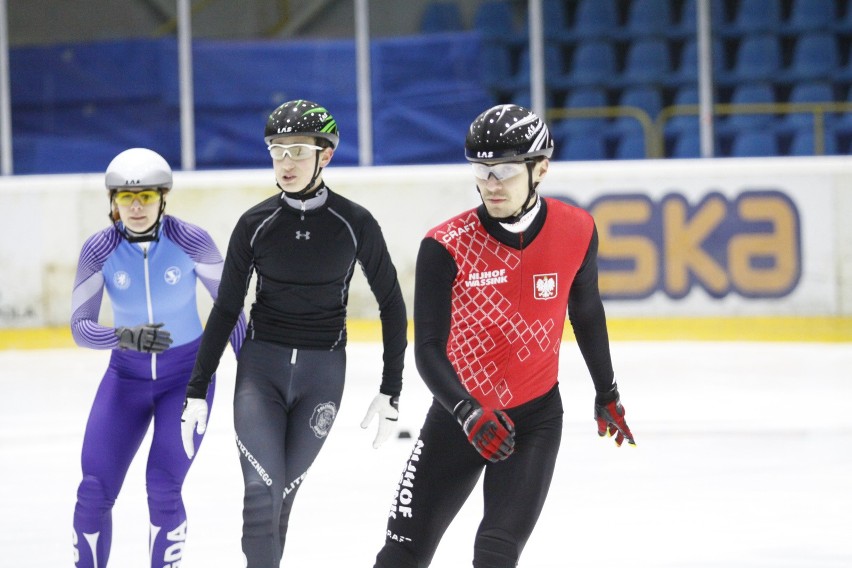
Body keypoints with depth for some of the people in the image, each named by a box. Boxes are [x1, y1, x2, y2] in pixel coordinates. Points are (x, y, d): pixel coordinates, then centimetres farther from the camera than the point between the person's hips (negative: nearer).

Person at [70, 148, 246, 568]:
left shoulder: (191, 242, -17)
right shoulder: (99, 250, -13)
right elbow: (80, 326, -14)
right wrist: (125, 336, -34)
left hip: (187, 375, -2)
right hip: (127, 376, 2)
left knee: (163, 487, -13)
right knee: (94, 491, -4)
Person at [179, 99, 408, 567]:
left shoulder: (354, 224, -6)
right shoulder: (256, 224, -3)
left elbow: (391, 305, 3)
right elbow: (225, 309, 4)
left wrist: (391, 391, 2)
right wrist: (196, 391, 2)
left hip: (322, 374, 0)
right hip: (260, 369, 0)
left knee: (280, 496, 2)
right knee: (261, 493, -14)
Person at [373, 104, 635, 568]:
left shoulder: (576, 232, -9)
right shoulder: (445, 247, -18)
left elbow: (586, 313, 10)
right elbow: (428, 350, -21)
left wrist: (607, 394, 22)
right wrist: (468, 412, -38)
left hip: (535, 419, 0)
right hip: (458, 416, 0)